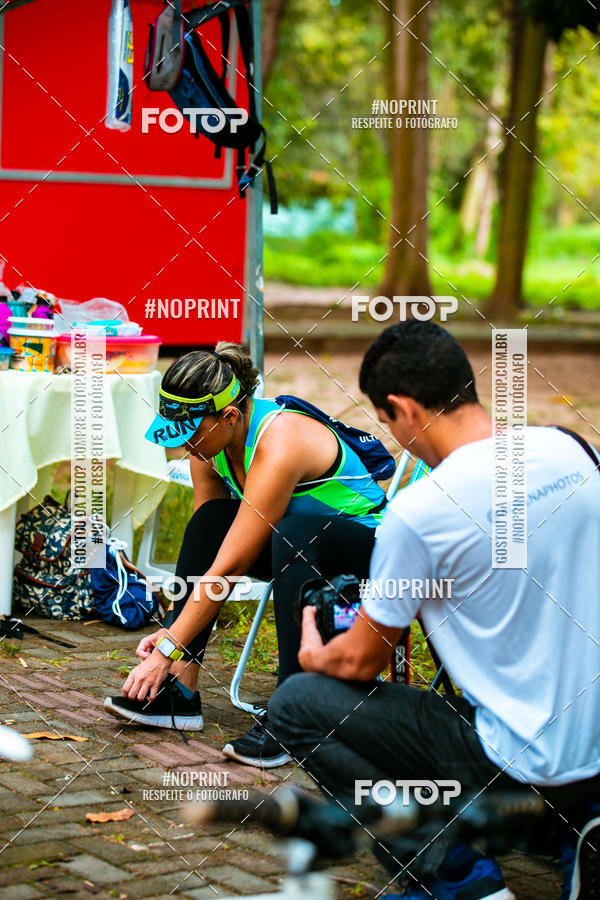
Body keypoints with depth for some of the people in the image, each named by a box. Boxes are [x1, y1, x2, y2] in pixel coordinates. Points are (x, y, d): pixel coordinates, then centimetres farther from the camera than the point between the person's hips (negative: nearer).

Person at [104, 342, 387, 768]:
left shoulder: (280, 445, -31)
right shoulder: (210, 439, -7)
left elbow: (229, 568, -29)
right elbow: (205, 545, -1)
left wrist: (167, 649, -26)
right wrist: (173, 629, -11)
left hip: (370, 545, -8)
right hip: (299, 549, 8)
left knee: (296, 532, -37)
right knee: (209, 520, -13)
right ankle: (181, 690, -12)